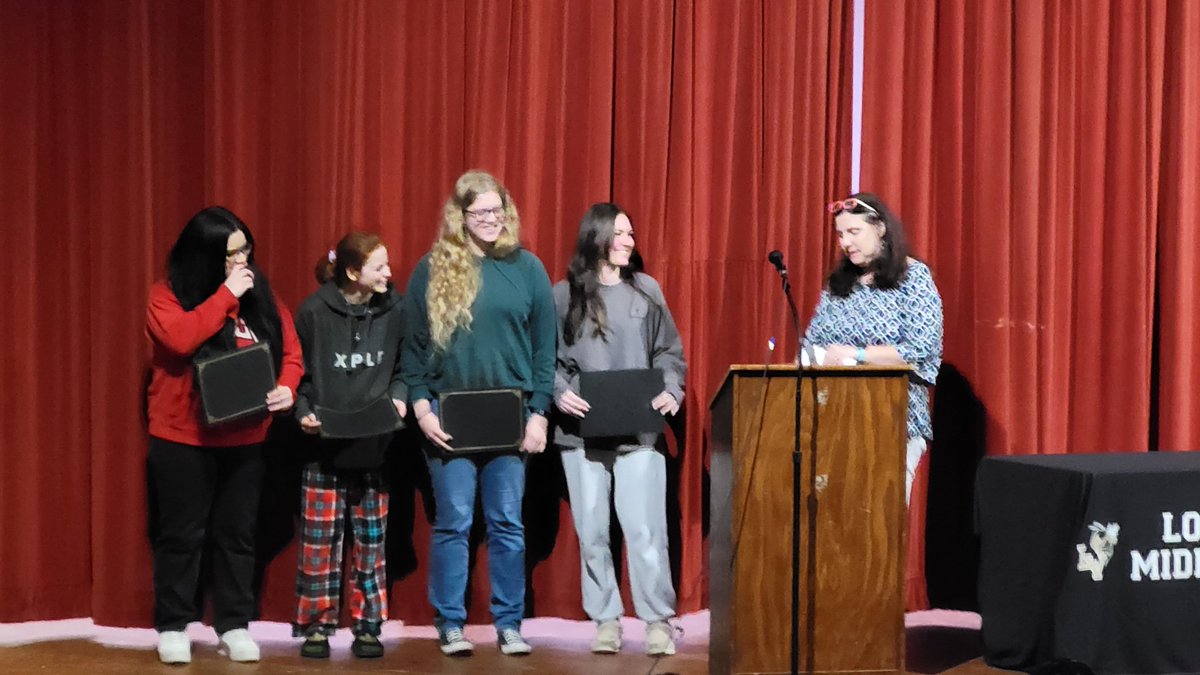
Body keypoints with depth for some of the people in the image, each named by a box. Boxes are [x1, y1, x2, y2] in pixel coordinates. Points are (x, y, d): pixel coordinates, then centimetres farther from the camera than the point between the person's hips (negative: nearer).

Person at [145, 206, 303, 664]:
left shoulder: (260, 296, 6)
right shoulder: (168, 294, -6)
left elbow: (290, 349, 6)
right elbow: (178, 338, -25)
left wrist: (286, 388, -14)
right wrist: (226, 294, -21)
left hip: (245, 438, 4)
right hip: (183, 437, -3)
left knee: (237, 533, 8)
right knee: (181, 534, 3)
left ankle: (235, 626, 17)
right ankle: (172, 627, 14)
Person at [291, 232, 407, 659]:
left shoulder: (393, 310, 0)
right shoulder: (314, 311, -6)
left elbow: (403, 367, 11)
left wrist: (398, 396, -7)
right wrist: (303, 412, -12)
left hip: (375, 447, 2)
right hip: (324, 445, -2)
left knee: (371, 539, 8)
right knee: (320, 540, 1)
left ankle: (368, 627, 17)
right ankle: (317, 626, 13)